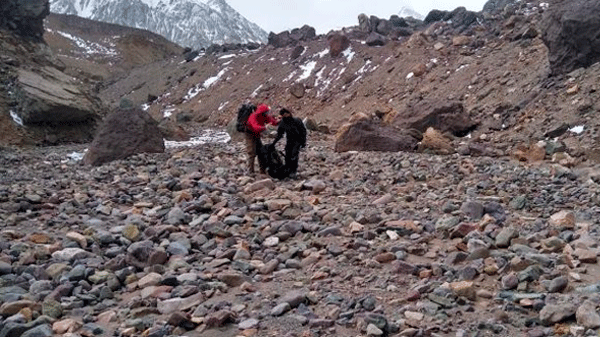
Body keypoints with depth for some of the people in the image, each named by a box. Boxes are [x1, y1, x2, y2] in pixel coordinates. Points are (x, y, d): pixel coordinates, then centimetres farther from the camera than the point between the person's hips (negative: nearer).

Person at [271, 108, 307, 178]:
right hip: (289, 140, 5)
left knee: (294, 156, -16)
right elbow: (279, 134, 9)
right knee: (287, 156, 1)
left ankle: (293, 172, -8)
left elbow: (303, 131, -9)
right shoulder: (282, 123, -3)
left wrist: (303, 142, -11)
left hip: (297, 140, -5)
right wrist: (274, 143, 6)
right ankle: (287, 171, 13)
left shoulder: (297, 121, -16)